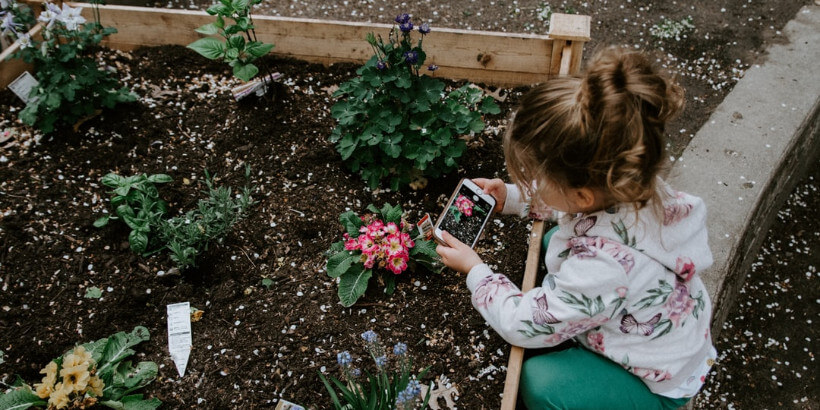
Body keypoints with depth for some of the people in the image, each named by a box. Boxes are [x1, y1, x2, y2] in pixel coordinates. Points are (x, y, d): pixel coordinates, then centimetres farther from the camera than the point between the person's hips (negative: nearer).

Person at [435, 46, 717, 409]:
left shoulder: (601, 265, -45)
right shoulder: (628, 184, -24)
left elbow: (524, 325, -28)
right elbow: (566, 204, 3)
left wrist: (474, 269, -14)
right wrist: (512, 199, -4)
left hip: (659, 381, -7)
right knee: (554, 241, 8)